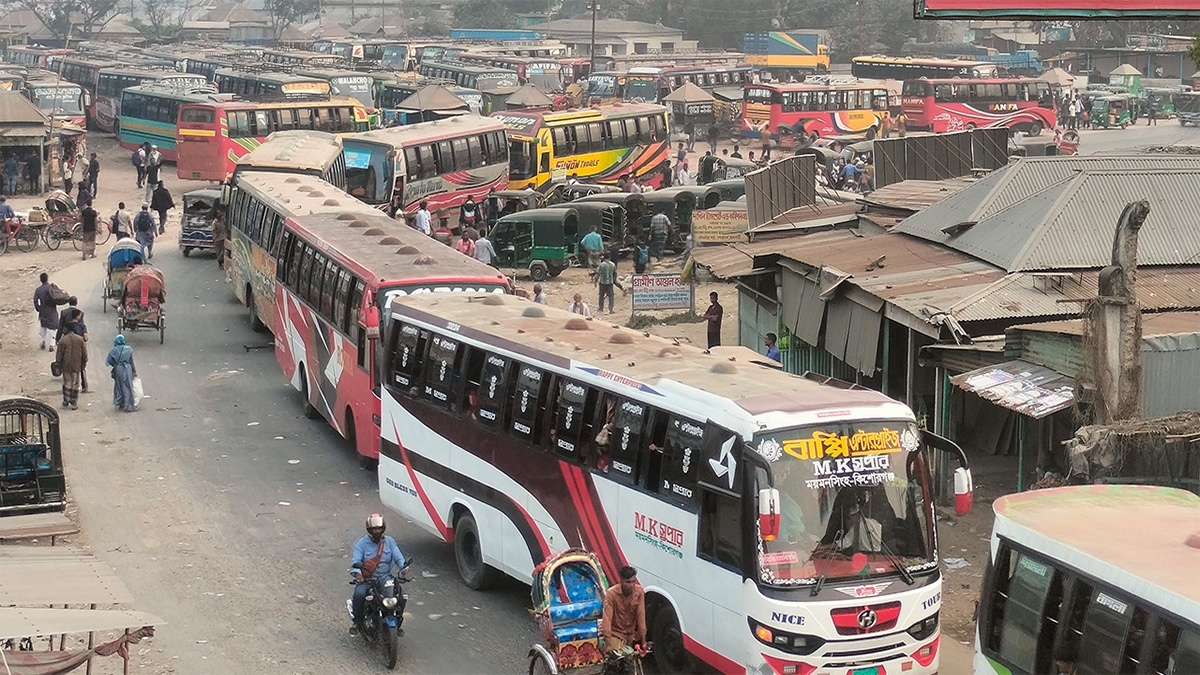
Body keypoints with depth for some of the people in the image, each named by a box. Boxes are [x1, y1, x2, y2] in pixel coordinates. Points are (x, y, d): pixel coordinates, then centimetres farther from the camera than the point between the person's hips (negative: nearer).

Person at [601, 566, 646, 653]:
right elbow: (607, 618, -26)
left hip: (632, 633, 4)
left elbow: (641, 615, -13)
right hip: (616, 634, -4)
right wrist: (608, 645, -31)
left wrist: (643, 641, -14)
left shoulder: (639, 591, -13)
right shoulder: (611, 593, -23)